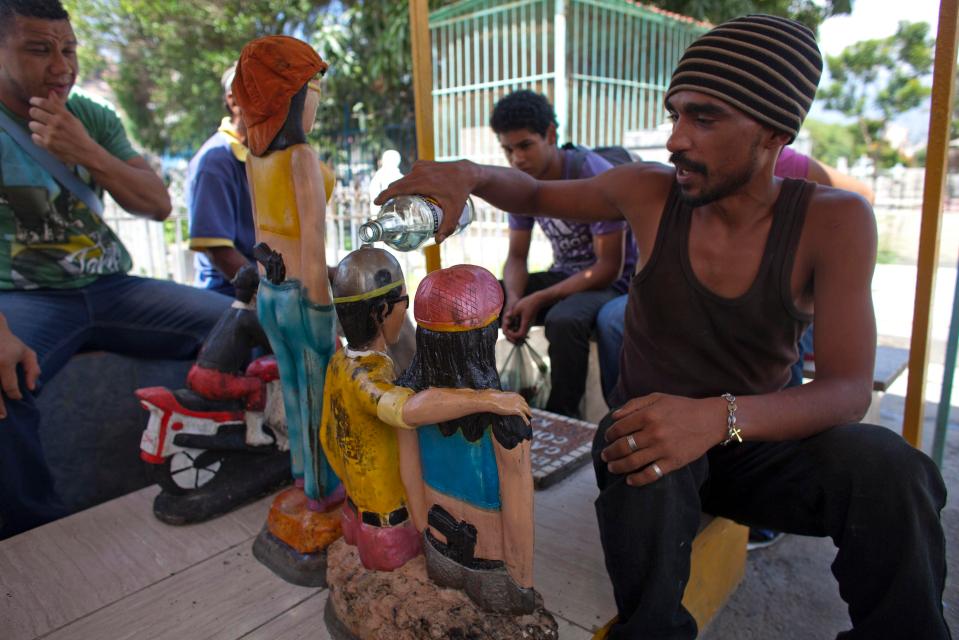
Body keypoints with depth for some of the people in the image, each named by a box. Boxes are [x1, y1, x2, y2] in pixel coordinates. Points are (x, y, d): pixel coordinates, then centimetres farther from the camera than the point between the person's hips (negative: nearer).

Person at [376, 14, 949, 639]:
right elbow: (536, 193, 6)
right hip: (651, 428, 0)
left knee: (888, 468, -30)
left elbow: (849, 388, -19)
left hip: (755, 436, 0)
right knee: (646, 475, -36)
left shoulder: (834, 220, -13)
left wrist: (720, 416, -37)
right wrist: (471, 175, -17)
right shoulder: (650, 192, -9)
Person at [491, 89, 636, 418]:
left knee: (564, 319, -38)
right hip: (565, 274, 6)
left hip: (613, 281, -6)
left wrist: (538, 299, -27)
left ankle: (563, 419, -18)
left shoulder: (595, 175, -21)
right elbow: (516, 257, 3)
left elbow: (609, 267, -21)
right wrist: (514, 300, -20)